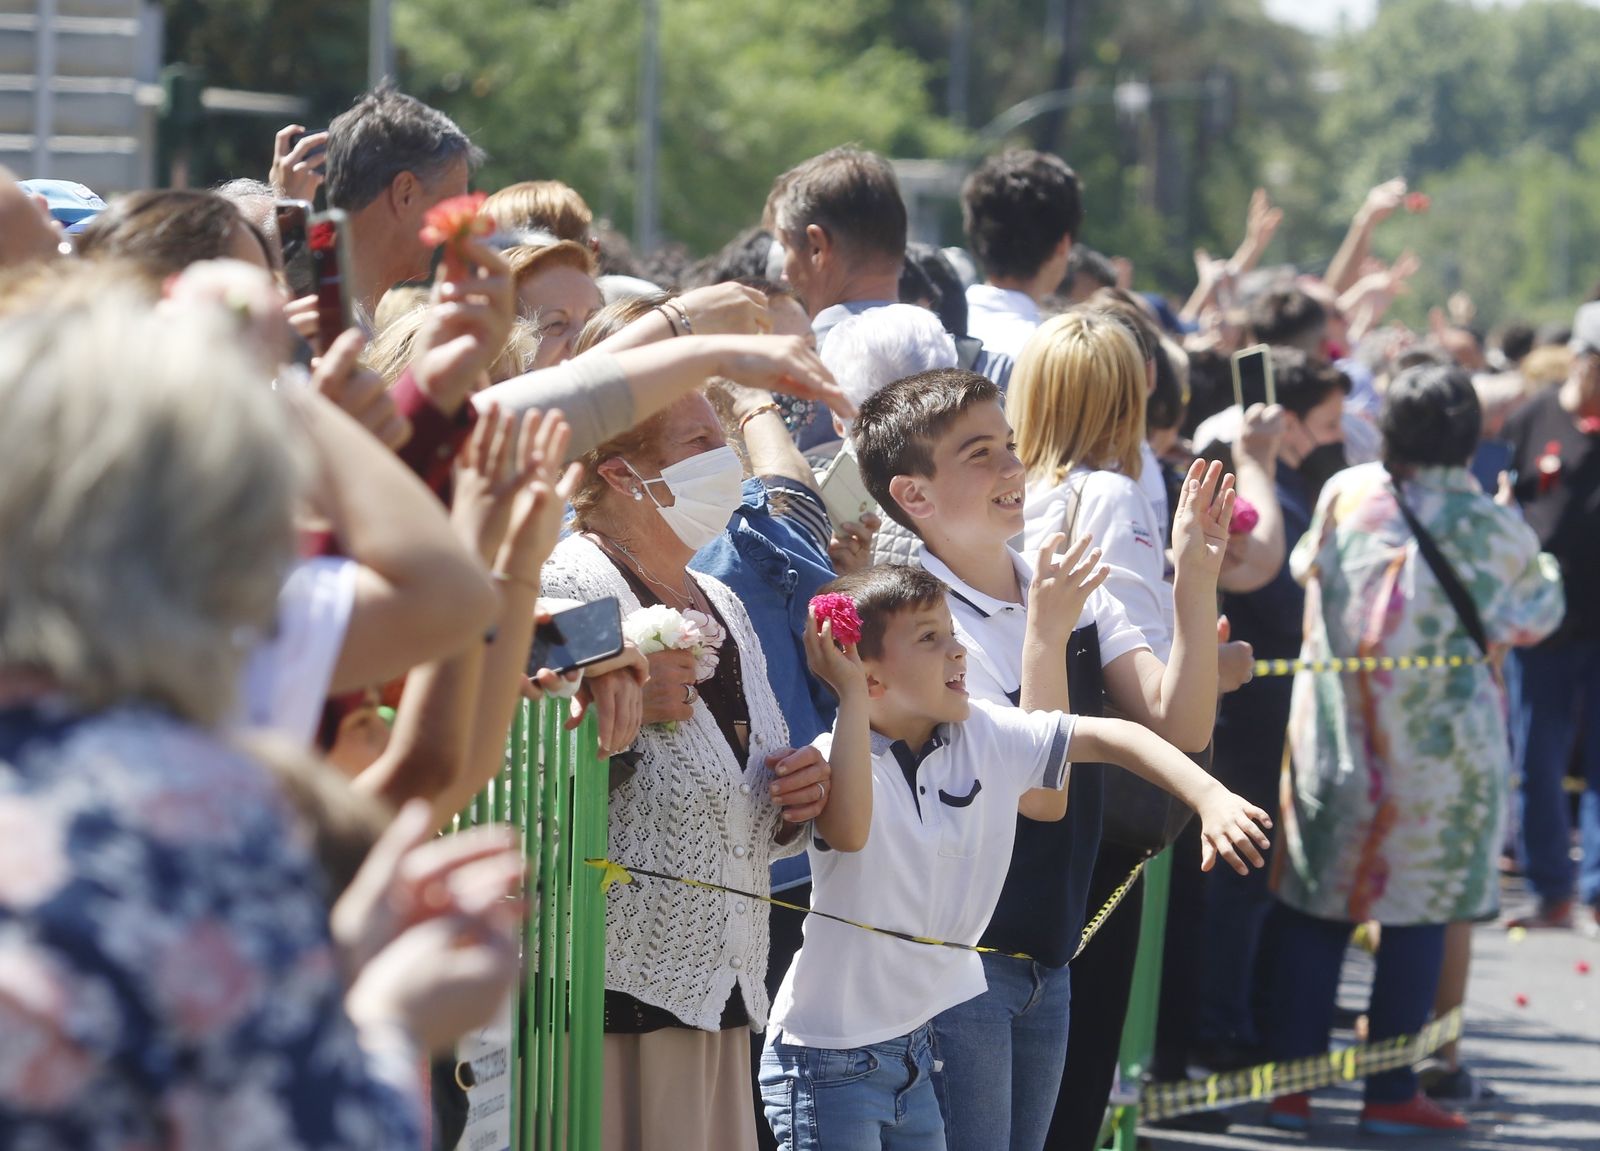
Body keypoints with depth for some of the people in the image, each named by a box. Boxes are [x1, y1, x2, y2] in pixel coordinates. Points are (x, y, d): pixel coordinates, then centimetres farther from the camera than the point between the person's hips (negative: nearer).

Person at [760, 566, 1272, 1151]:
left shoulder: (986, 734, -1)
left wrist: (1210, 797, -12)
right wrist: (850, 695, -35)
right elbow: (849, 832, -40)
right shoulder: (834, 758, -18)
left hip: (918, 1046, 7)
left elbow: (1107, 737, 2)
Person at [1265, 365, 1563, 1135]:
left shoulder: (1344, 496, -4)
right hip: (1440, 744, -2)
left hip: (1335, 733, 3)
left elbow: (1303, 568, 13)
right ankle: (1391, 1094, 5)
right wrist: (1542, 568, 27)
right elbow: (1534, 615, 7)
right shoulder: (1493, 530, -10)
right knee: (1419, 913, 5)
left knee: (1315, 907, 10)